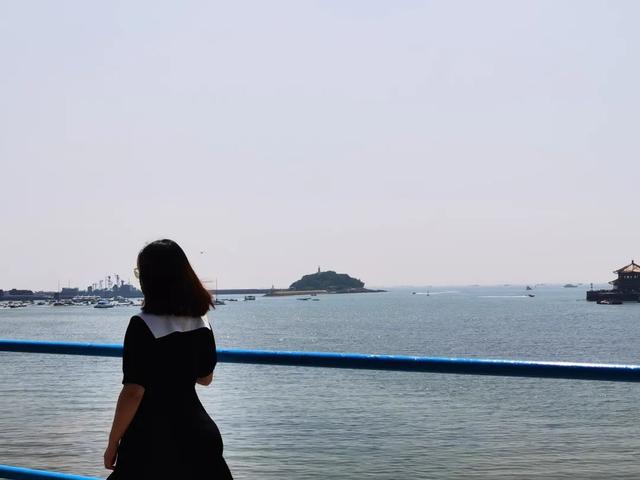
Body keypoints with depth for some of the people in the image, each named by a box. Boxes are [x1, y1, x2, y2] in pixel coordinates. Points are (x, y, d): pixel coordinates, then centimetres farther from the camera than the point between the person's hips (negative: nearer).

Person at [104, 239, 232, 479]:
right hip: (199, 436, 6)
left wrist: (113, 443, -7)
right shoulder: (202, 322, 2)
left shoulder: (143, 325, -16)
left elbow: (133, 393, -17)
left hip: (152, 441, -6)